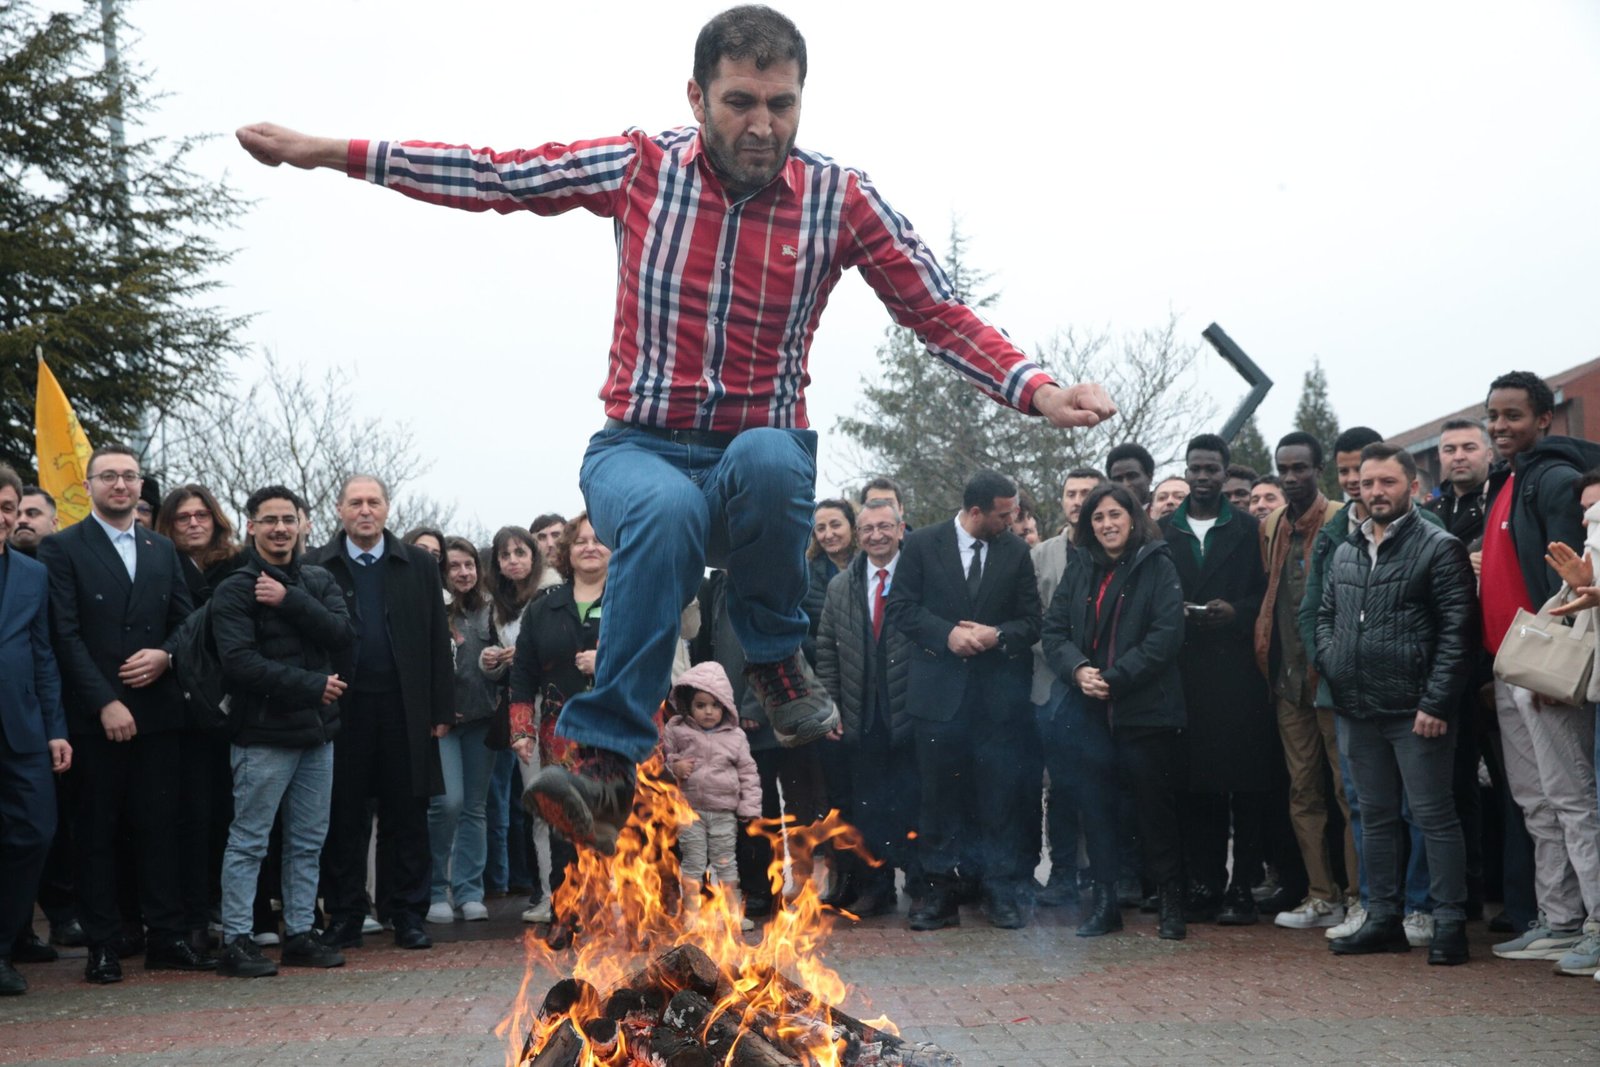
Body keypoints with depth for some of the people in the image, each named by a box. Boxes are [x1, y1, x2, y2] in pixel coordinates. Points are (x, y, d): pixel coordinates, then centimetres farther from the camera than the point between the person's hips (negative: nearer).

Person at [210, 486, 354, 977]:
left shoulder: (319, 581, 11)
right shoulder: (235, 590, -6)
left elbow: (344, 635, -4)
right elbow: (240, 662, -16)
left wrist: (289, 601, -15)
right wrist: (313, 685, -15)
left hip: (317, 733, 6)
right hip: (264, 734, -5)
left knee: (308, 843, 11)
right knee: (248, 843, -2)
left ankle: (300, 934, 19)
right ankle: (236, 941, 4)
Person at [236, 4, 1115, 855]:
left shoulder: (840, 199, -3)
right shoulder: (641, 167, -2)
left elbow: (941, 315, 0)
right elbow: (491, 177, 2)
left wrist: (1037, 391, -16)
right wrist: (327, 152, -1)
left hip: (762, 454, 1)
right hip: (640, 452, 0)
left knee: (769, 458, -37)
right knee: (668, 512, -37)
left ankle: (774, 658, -11)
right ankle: (608, 764, -31)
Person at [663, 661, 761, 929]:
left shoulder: (735, 737, 2)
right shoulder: (676, 731, -1)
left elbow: (748, 773, 6)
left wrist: (749, 807, 1)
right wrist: (673, 768, -13)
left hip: (724, 811, 1)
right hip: (690, 809, -1)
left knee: (725, 862, 8)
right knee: (693, 861, 3)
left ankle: (734, 913, 16)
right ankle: (691, 913, 11)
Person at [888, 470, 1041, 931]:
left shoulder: (1015, 550, 6)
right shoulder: (921, 544, 1)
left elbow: (1031, 620, 7)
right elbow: (900, 607, -1)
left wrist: (998, 634, -13)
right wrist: (947, 633, -14)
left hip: (1000, 691, 1)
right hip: (940, 689, -1)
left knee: (1001, 796, 0)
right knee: (939, 795, 5)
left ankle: (1003, 892, 8)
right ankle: (939, 890, 13)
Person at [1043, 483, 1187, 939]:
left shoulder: (1156, 566, -3)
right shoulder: (1079, 568, 11)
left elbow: (1167, 634, -12)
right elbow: (1053, 629, 7)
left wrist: (1114, 677, -17)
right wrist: (1077, 669, -12)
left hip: (1146, 708, -4)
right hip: (1091, 709, 4)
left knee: (1156, 805, 3)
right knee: (1096, 804, 6)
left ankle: (1170, 901, 15)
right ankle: (1105, 900, 15)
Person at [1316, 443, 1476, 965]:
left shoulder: (1439, 548, -5)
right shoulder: (1344, 553, 14)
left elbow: (1457, 630, -10)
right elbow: (1325, 617, 21)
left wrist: (1436, 702, -15)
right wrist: (1333, 668, 2)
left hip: (1416, 711, -6)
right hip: (1358, 708, 6)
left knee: (1434, 815, -2)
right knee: (1375, 816, 12)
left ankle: (1448, 923, 4)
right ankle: (1384, 918, 21)